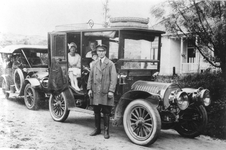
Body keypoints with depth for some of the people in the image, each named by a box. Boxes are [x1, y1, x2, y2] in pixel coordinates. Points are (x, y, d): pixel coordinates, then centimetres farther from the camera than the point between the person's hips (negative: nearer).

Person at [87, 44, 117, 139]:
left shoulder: (110, 64, 0)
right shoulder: (94, 64, 13)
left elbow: (113, 78, -6)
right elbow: (90, 77, 13)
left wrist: (111, 90, -13)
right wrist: (89, 89, 3)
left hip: (105, 92, -4)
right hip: (95, 92, 4)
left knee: (106, 112, 2)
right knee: (96, 112, 10)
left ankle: (106, 131, 12)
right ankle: (97, 129, 24)